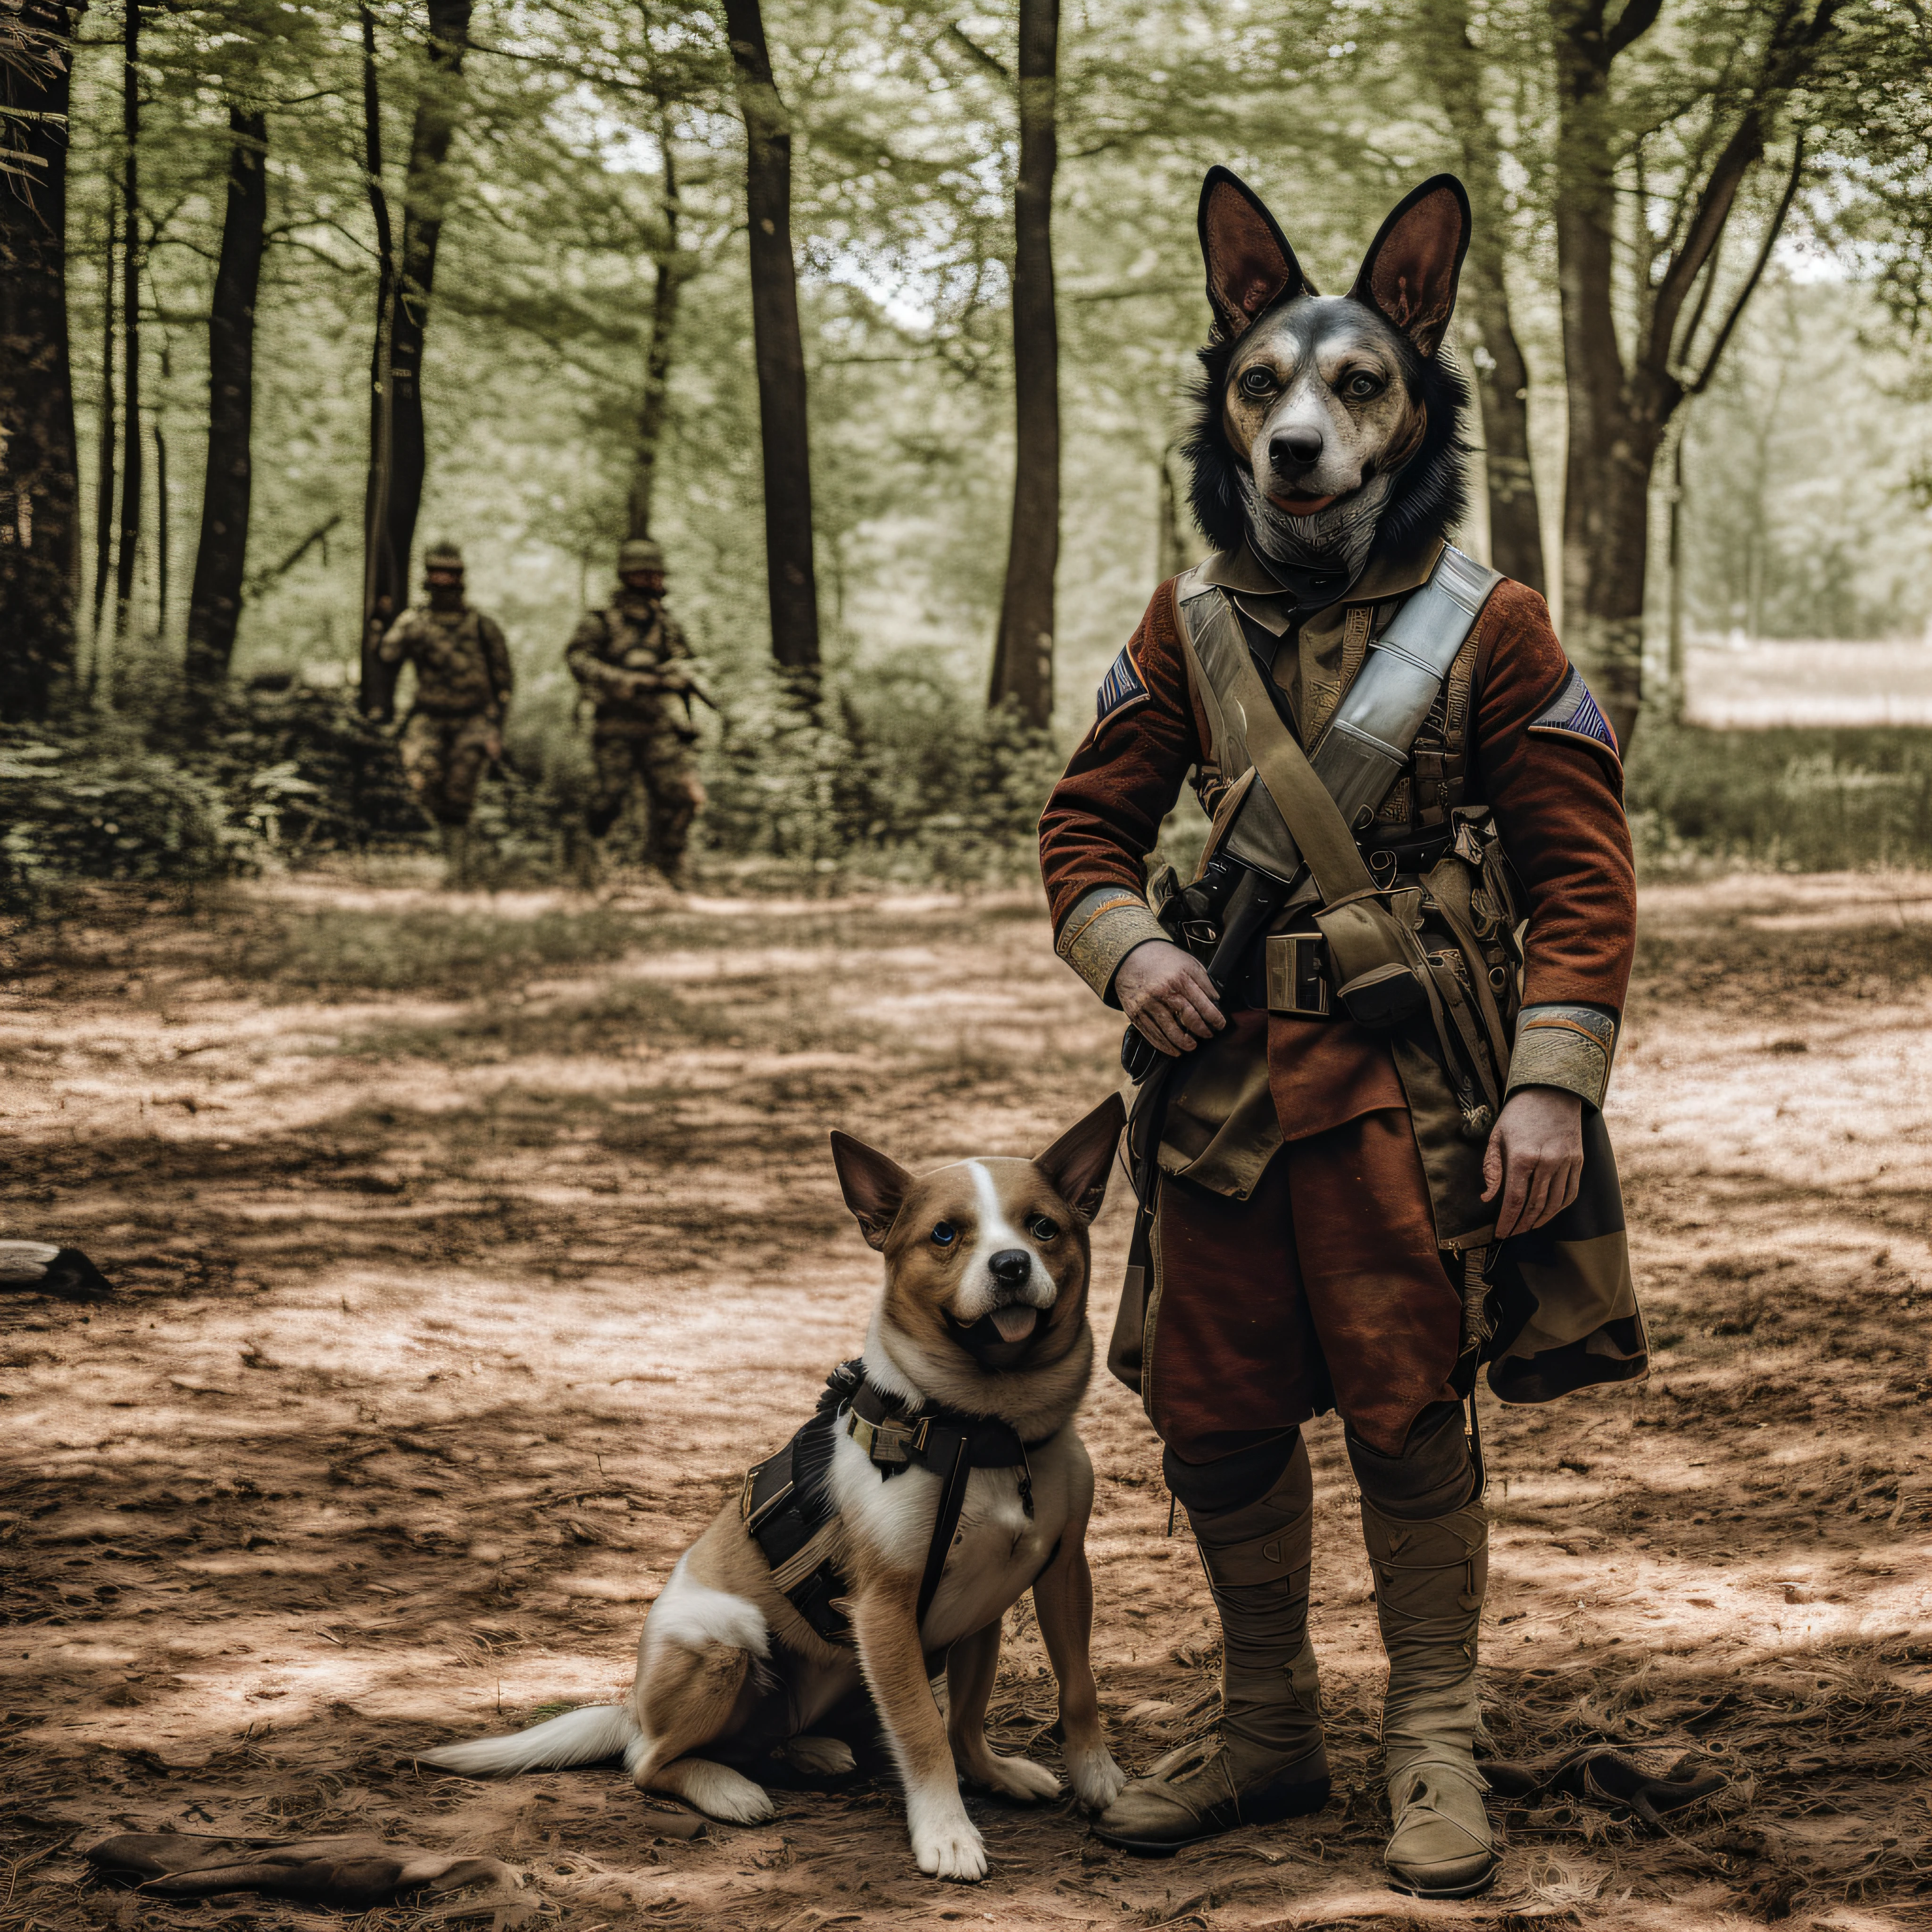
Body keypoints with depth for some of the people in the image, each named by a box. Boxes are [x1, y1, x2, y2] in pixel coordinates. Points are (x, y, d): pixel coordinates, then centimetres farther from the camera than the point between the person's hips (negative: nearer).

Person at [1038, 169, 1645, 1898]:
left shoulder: (1487, 631, -3)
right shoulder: (1189, 628, 8)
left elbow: (1581, 869, -5)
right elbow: (1090, 819, 15)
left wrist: (1554, 1083, -16)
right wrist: (1127, 945, -7)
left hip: (1408, 1078, -4)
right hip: (1220, 1072, 4)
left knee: (1405, 1406, -5)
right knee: (1213, 1414, 7)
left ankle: (1436, 1747, 11)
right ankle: (1266, 1734, 25)